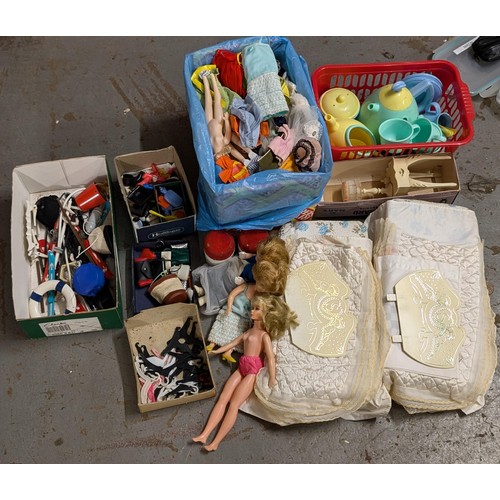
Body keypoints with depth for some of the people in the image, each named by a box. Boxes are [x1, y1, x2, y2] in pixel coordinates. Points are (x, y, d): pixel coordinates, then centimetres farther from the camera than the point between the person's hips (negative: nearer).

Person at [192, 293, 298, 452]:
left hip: (253, 369, -7)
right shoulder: (249, 331, 19)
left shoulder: (264, 335, -5)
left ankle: (216, 442, -16)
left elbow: (271, 357, -15)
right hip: (242, 367, 7)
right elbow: (233, 343, 29)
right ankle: (204, 435, -13)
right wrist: (216, 351, 33)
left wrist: (272, 378, -25)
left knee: (234, 404, -13)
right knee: (222, 399, -6)